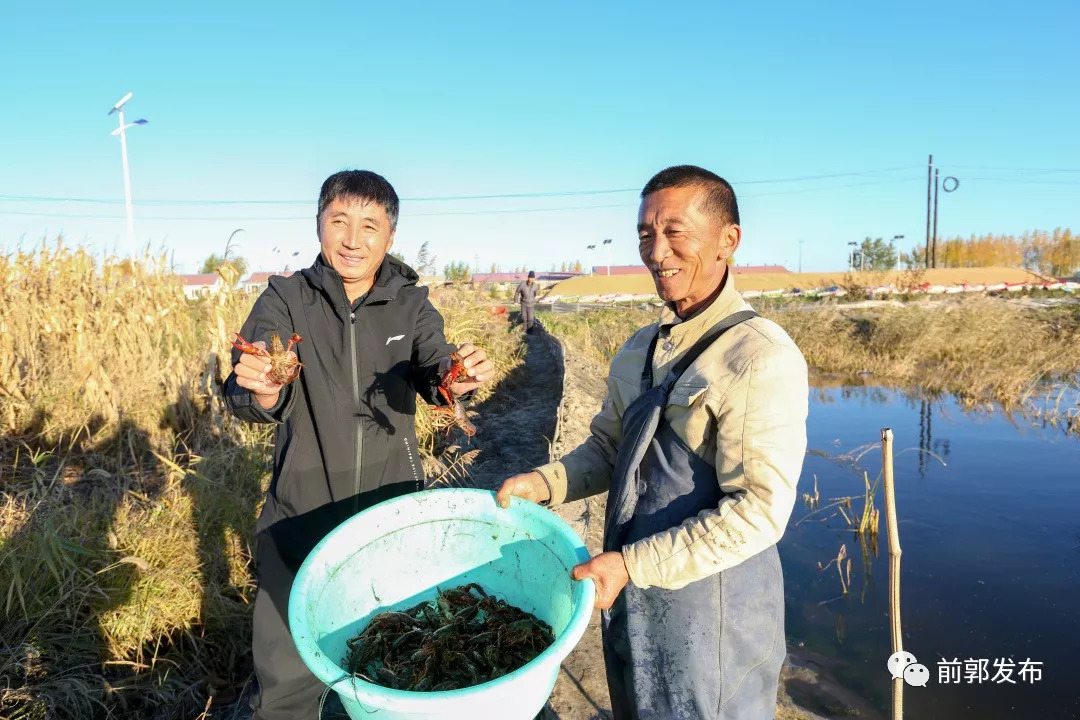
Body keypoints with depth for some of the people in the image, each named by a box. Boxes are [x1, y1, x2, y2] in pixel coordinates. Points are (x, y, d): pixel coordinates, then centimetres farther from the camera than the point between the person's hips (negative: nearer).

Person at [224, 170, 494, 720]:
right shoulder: (285, 300, -7)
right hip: (301, 516, -1)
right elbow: (244, 397, -20)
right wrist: (261, 391, -44)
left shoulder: (411, 305, -2)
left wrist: (456, 379, -42)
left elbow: (433, 369, -18)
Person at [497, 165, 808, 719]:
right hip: (628, 597, 7)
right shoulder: (637, 351, 5)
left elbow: (758, 510, -23)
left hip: (709, 610, -7)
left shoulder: (760, 356, -20)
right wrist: (545, 484, -6)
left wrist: (633, 564, -23)